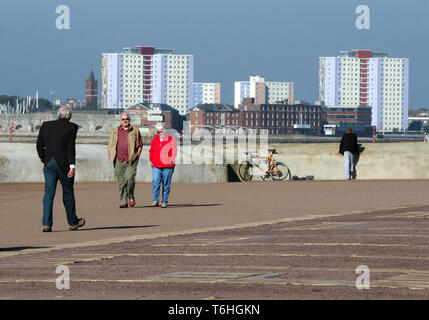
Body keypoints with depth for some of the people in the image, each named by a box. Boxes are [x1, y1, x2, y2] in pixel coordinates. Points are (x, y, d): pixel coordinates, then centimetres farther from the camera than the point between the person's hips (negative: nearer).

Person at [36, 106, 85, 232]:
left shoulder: (46, 126, 5)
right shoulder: (71, 127, -6)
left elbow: (39, 145, 6)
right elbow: (71, 147, -13)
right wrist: (72, 165, -16)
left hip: (49, 165, 3)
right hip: (64, 165, -3)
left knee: (49, 193, 2)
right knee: (68, 193, 12)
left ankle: (46, 223, -9)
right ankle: (73, 222, 26)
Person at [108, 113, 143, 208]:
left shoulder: (135, 131, 8)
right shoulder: (115, 131, 13)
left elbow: (140, 145, 8)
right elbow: (110, 146, 15)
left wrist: (137, 157, -1)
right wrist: (111, 158, 4)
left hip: (131, 160, -2)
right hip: (119, 161, 3)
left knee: (129, 178, -20)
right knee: (121, 182, 0)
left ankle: (131, 197, 2)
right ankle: (123, 202, 5)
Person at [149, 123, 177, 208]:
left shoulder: (171, 139, 2)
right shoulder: (155, 139, 13)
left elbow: (174, 150, -2)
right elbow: (151, 151, 23)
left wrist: (172, 160, -13)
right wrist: (151, 160, 15)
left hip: (167, 166, -2)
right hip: (156, 166, 2)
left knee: (166, 184, 1)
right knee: (155, 182, -11)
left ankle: (165, 202, 7)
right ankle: (156, 200, -5)